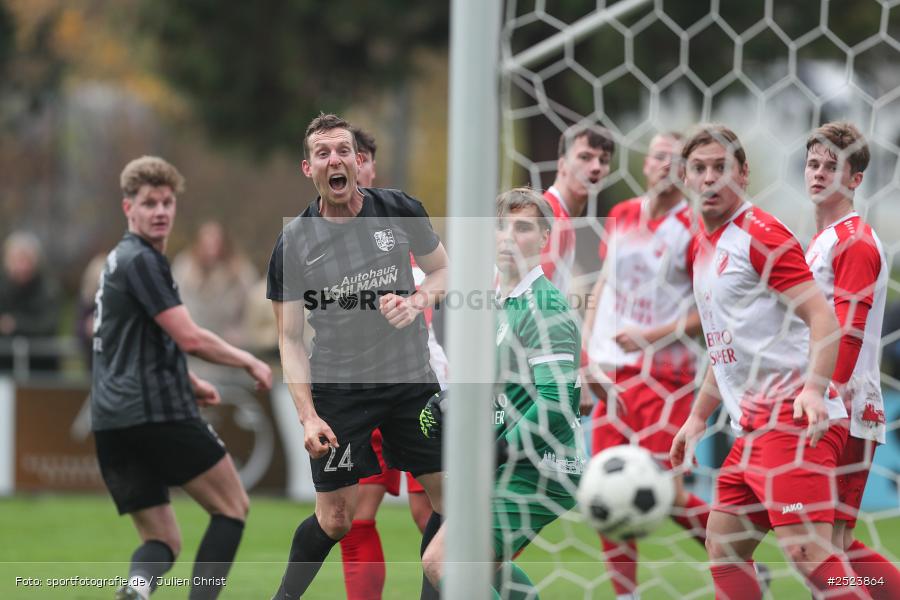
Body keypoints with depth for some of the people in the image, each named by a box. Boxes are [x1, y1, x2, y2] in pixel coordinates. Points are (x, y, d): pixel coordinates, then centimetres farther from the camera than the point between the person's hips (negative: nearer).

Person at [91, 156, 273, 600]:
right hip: (158, 413, -9)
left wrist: (189, 382, 33)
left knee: (162, 540, 7)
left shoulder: (120, 260, 21)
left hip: (111, 424, 9)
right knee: (232, 506, 7)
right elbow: (189, 337, -15)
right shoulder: (140, 260, -10)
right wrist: (250, 363, -3)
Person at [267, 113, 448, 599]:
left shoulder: (400, 211, -3)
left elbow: (442, 271, 11)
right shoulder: (293, 243, -6)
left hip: (412, 380, 2)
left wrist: (415, 301, -12)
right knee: (334, 520, -2)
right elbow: (290, 339, -2)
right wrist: (307, 415, -13)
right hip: (338, 390, -2)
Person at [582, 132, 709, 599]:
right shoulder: (621, 217, 12)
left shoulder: (693, 228, -6)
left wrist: (652, 335, -15)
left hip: (665, 376, -6)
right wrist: (586, 359, 14)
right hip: (612, 372, 6)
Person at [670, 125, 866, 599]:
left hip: (792, 417, -10)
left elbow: (823, 318, -16)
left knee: (806, 550, -22)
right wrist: (697, 418, 28)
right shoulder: (700, 247, 19)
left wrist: (813, 388, -30)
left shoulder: (760, 234, -8)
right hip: (752, 426, 10)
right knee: (723, 549, 10)